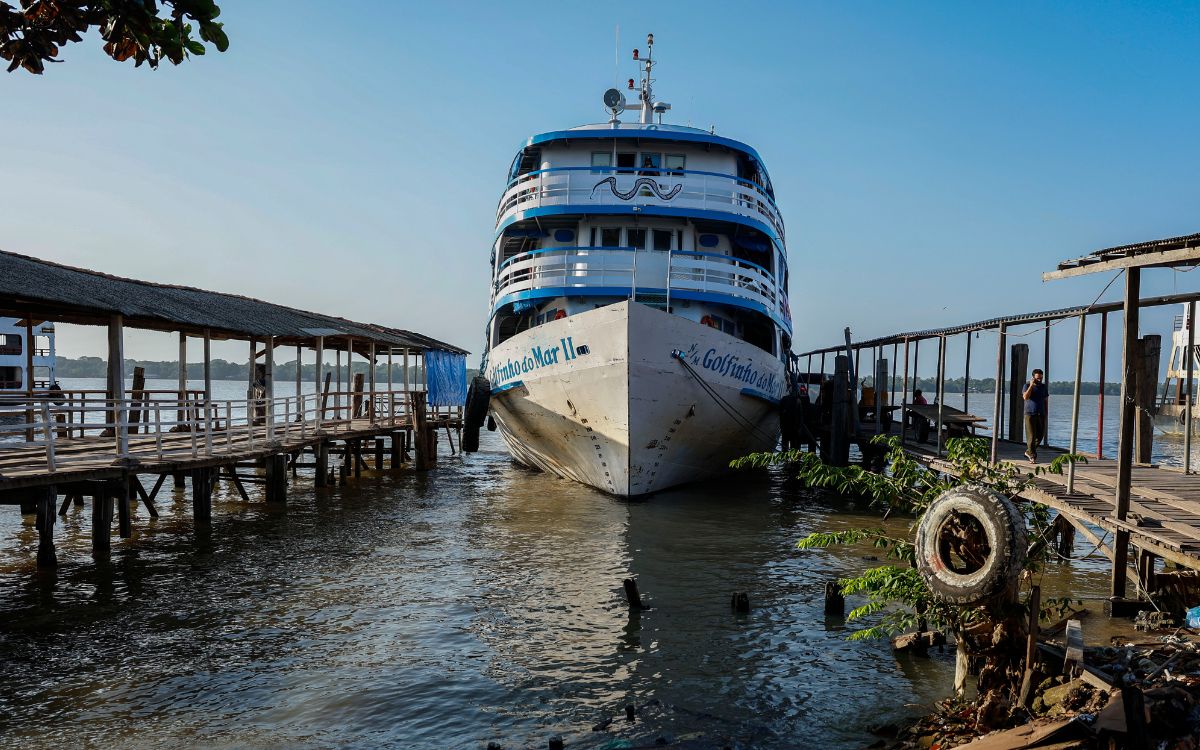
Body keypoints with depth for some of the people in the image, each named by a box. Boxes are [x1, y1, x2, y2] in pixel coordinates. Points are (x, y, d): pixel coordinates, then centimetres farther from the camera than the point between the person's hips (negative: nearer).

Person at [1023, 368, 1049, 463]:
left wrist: (1045, 414, 11)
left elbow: (1046, 401, 16)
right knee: (1031, 436, -5)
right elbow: (1025, 397, -18)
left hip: (1041, 414, 4)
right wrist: (1031, 385, -17)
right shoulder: (1027, 386, -1)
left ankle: (1028, 452, 21)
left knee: (1040, 435, 5)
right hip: (1030, 414, -4)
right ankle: (1032, 456, 0)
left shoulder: (1044, 387, 11)